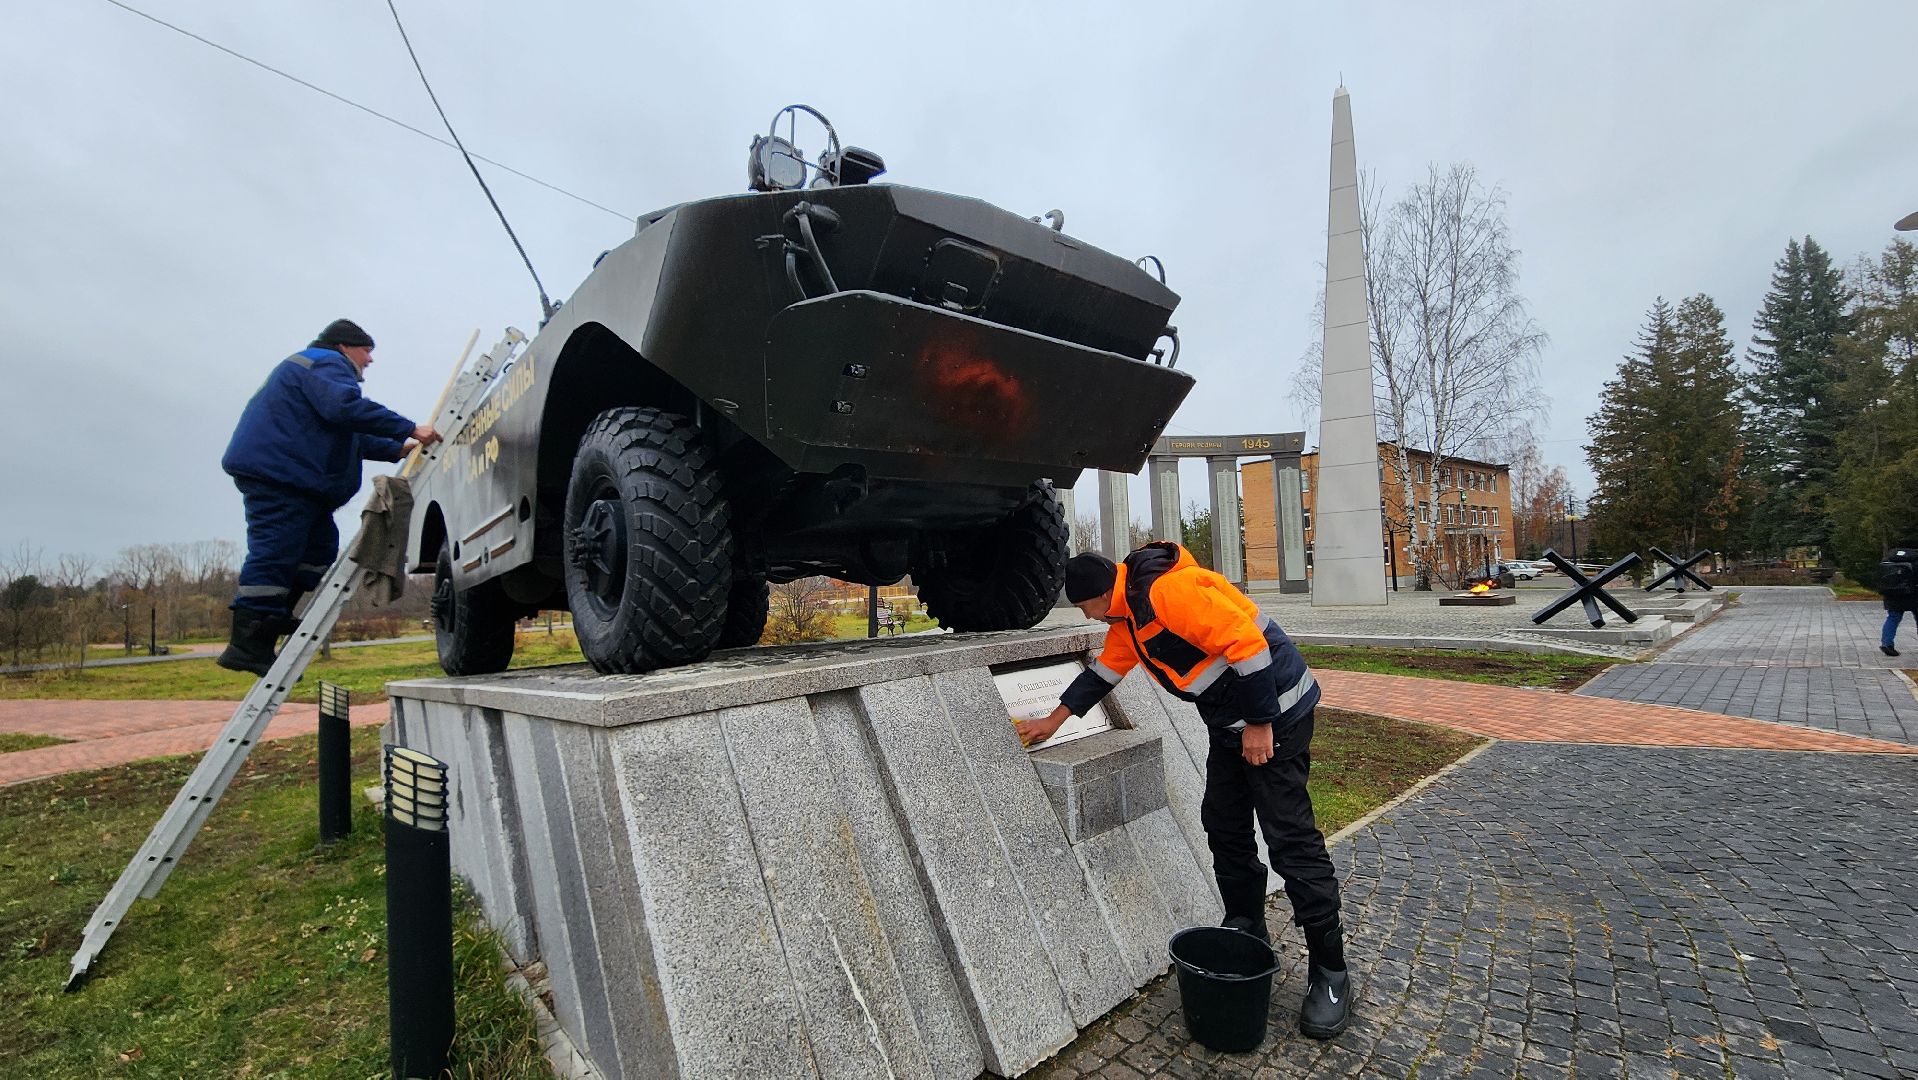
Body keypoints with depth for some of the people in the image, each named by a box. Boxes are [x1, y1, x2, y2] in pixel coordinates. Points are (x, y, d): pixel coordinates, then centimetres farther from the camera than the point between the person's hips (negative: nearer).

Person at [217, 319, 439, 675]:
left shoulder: (322, 367, 30)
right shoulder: (326, 364, -5)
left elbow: (351, 438, 29)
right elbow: (347, 409, -26)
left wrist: (398, 449, 19)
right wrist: (409, 429, -26)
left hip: (286, 476, 12)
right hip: (277, 471, -12)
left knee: (319, 546, 13)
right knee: (275, 553, -13)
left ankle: (275, 619, 16)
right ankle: (247, 644, -13)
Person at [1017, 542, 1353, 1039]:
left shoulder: (1169, 589, -26)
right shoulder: (1126, 615, 7)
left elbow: (1245, 640, -29)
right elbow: (1104, 670, 19)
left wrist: (1260, 722, -21)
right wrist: (1054, 720, 22)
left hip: (1273, 712, -10)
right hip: (1229, 721, 10)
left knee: (1290, 837, -5)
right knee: (1224, 827, 13)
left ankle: (1330, 972, 9)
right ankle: (1246, 933, 29)